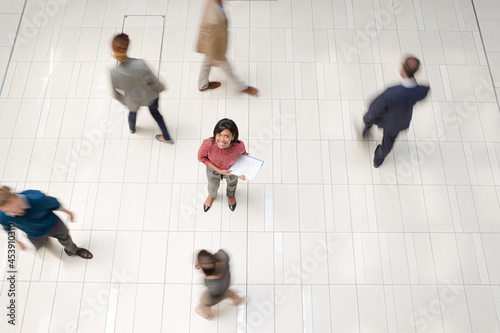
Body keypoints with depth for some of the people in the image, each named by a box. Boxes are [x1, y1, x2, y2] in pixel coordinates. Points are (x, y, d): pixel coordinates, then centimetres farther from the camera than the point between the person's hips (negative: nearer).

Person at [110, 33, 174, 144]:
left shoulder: (114, 74, -31)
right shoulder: (140, 64, -37)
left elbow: (117, 95, -13)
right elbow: (154, 81, -22)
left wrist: (125, 102, 9)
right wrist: (161, 88, 1)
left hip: (133, 100, 1)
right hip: (151, 96, -1)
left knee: (133, 111, 36)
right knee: (154, 111, 30)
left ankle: (132, 128, 69)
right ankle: (167, 137, 46)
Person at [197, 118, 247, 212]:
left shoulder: (239, 146, -40)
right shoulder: (208, 144, -43)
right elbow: (201, 157, -20)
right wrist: (219, 170, -26)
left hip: (232, 169, 1)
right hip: (213, 169, 0)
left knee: (232, 183, 36)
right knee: (213, 186, 33)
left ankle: (230, 195, 73)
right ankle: (211, 196, 72)